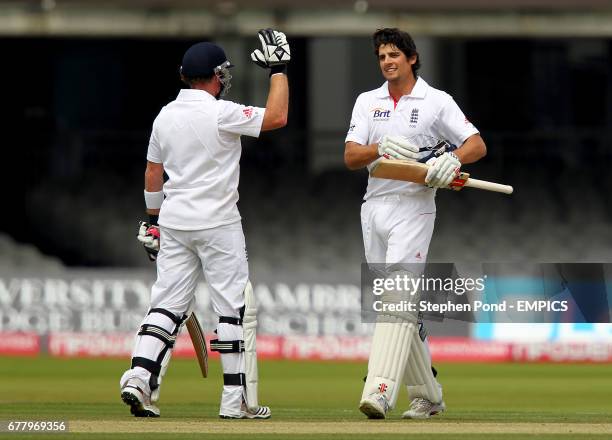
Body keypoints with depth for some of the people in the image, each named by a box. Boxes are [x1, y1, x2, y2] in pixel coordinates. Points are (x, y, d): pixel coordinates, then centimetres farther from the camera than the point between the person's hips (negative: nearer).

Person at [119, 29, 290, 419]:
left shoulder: (165, 116, 7)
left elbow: (152, 173, 14)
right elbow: (277, 117, -15)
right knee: (236, 308, 1)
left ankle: (139, 378, -10)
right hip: (218, 223, -6)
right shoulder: (221, 113, -13)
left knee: (168, 304, 7)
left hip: (174, 222, 6)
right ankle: (237, 400, 0)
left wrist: (154, 219, 23)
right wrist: (278, 69, -5)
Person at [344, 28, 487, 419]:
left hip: (414, 207, -5)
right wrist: (381, 148, -19)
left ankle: (380, 393, -29)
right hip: (374, 207, 5)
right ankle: (427, 395, 19)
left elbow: (477, 145, -5)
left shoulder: (437, 101, 1)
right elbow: (351, 157, 2)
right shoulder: (368, 101, 12)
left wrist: (452, 159, -26)